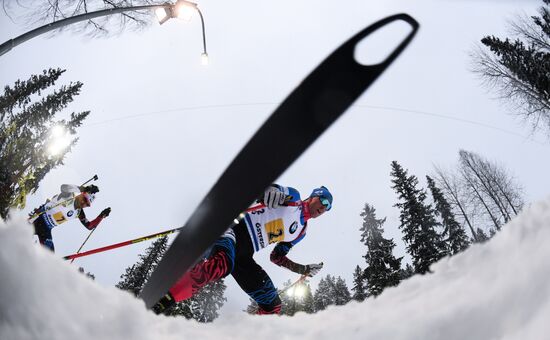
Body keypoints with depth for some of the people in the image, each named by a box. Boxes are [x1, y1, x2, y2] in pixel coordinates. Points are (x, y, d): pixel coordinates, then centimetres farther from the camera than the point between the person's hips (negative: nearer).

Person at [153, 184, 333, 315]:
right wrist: (272, 193, -25)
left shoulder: (301, 231, 29)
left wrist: (305, 269, 23)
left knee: (272, 305, -2)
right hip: (235, 231, -8)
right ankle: (158, 304, -44)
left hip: (244, 256, 8)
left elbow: (277, 257, 31)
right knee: (221, 264, -39)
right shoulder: (293, 196, 12)